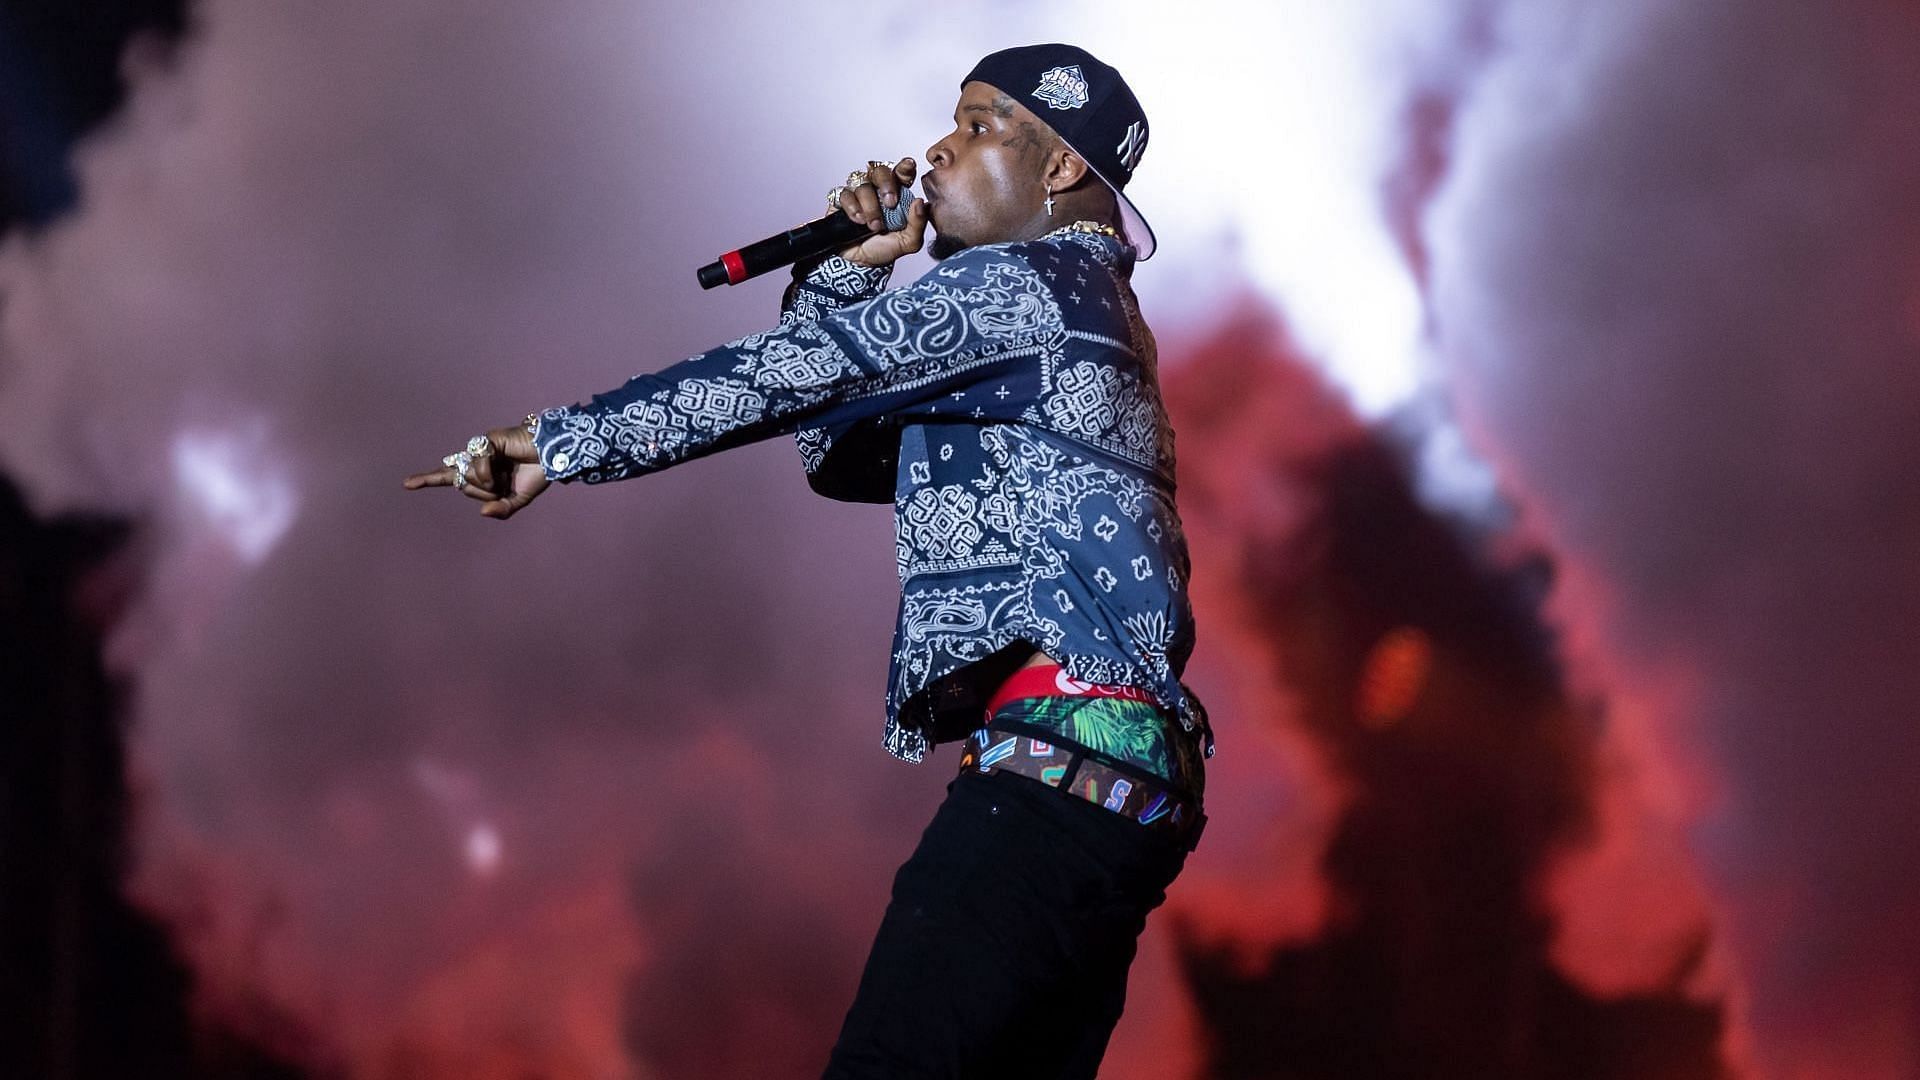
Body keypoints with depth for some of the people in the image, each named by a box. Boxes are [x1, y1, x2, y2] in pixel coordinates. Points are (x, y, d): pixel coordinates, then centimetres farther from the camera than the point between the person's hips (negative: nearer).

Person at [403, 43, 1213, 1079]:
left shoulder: (1025, 285, -2)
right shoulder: (1075, 318, 30)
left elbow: (779, 376, -6)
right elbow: (835, 448, 31)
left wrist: (557, 443, -2)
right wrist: (850, 269, 21)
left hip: (1060, 761, -10)